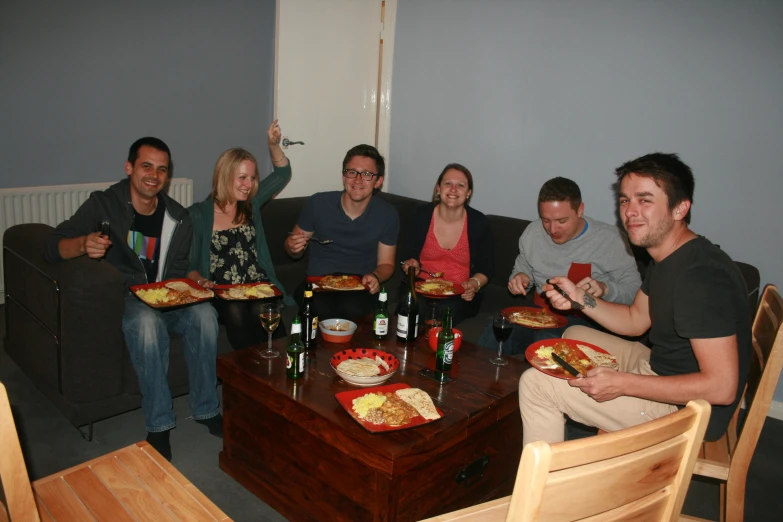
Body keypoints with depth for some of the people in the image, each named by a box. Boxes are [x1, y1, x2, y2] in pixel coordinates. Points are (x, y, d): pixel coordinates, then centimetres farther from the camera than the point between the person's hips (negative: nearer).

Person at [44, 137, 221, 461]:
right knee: (147, 321, -38)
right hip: (122, 298, -3)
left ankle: (206, 408, -11)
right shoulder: (103, 205, -8)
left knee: (204, 314, -28)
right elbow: (53, 247, -14)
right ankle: (158, 425, -24)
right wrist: (83, 244, -36)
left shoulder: (178, 219, 3)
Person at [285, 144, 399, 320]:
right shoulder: (317, 204, -3)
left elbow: (386, 263, 10)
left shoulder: (387, 215, -1)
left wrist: (375, 277, -13)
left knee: (353, 310, -34)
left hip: (360, 286, 0)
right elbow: (294, 252, 11)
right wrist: (294, 248, -13)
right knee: (319, 310, -34)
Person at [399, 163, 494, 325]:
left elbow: (486, 268, 6)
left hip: (460, 296, 0)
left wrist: (474, 284, -13)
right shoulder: (422, 215, 2)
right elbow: (408, 255, 10)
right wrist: (411, 265, -13)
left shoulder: (479, 223, 0)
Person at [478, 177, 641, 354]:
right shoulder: (533, 231, 4)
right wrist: (520, 277, -3)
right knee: (494, 333, -27)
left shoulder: (611, 238, -8)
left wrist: (604, 288, -26)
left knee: (546, 341, -36)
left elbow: (634, 290, -5)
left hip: (583, 320, -3)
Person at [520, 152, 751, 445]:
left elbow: (722, 387, -30)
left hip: (688, 410, -10)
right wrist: (579, 297, -4)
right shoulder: (666, 257, 3)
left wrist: (622, 384, -27)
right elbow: (635, 320, 13)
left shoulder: (701, 274, -29)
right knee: (574, 335, 24)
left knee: (535, 384, -15)